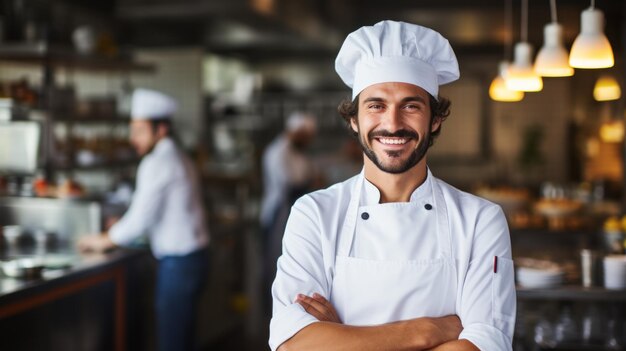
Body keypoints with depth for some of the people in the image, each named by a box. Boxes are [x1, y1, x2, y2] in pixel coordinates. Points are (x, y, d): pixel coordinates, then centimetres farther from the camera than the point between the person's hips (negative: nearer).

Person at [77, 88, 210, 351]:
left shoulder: (157, 164, -14)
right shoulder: (179, 159, 14)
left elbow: (141, 219, -16)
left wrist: (105, 241, -2)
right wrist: (123, 227, 18)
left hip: (178, 263, -9)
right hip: (193, 257, 9)